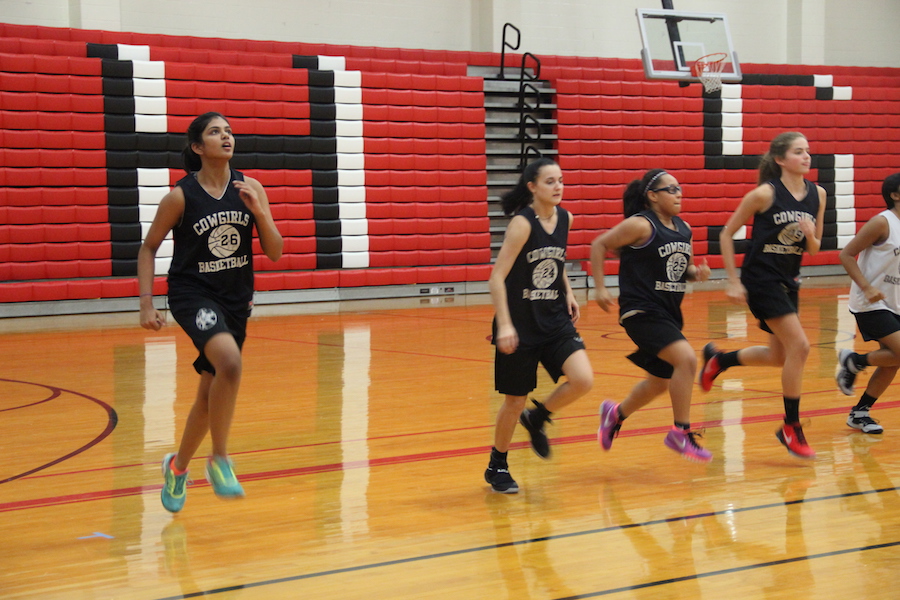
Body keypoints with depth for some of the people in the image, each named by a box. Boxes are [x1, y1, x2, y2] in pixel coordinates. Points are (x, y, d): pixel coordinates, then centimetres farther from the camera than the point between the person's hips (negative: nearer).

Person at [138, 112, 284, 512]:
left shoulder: (250, 188, -1)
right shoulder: (181, 196, -11)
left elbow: (275, 253, 0)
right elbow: (148, 248, 0)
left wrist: (259, 212, -16)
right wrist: (146, 303, -7)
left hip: (235, 298, 5)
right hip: (192, 294, -5)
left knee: (211, 392, 12)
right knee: (229, 362, -32)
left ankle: (178, 467, 37)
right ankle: (219, 460, -16)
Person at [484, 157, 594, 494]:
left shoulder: (564, 218, 3)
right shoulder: (522, 224, -16)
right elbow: (497, 278, -19)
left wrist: (568, 293, 10)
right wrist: (504, 325, -26)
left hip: (554, 319, 5)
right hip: (519, 324, -5)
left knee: (583, 380, -14)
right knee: (515, 401, 4)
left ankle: (537, 419, 14)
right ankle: (497, 467, 26)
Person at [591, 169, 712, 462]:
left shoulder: (684, 228, 10)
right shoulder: (640, 225, -12)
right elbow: (598, 245, -7)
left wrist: (697, 272, -1)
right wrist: (600, 288, -11)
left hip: (669, 314, 9)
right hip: (642, 311, -9)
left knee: (660, 381, 19)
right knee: (686, 359, -24)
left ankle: (616, 413, 44)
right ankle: (680, 433, -13)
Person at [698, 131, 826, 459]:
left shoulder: (817, 194, 1)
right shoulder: (765, 194, -15)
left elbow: (813, 249, 9)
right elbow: (727, 233, -8)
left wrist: (810, 235, -15)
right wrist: (733, 281, -10)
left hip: (788, 281, 7)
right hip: (761, 278, -7)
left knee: (780, 356, 15)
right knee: (799, 346, -15)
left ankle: (718, 359, 39)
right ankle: (791, 428, -3)